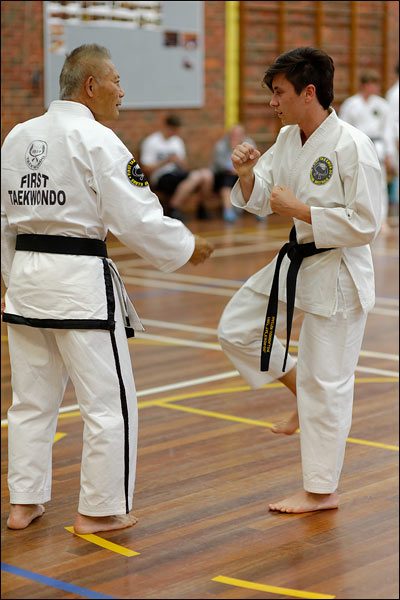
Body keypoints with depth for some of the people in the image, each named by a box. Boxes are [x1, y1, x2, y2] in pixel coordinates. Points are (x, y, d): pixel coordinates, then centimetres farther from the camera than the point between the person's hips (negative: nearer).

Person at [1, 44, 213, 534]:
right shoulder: (97, 141, -11)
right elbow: (136, 218, -13)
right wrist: (186, 248, 2)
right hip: (80, 280, -7)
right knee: (109, 400, 5)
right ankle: (99, 510, 12)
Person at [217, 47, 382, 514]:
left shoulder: (351, 147, -22)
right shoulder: (289, 138, 4)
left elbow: (364, 224, -22)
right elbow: (260, 200, 10)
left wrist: (299, 210, -22)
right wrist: (247, 173, -11)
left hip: (336, 275, -8)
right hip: (295, 264, 8)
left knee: (324, 384, 0)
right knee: (236, 330, 12)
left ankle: (321, 491, 14)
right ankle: (301, 390, 28)